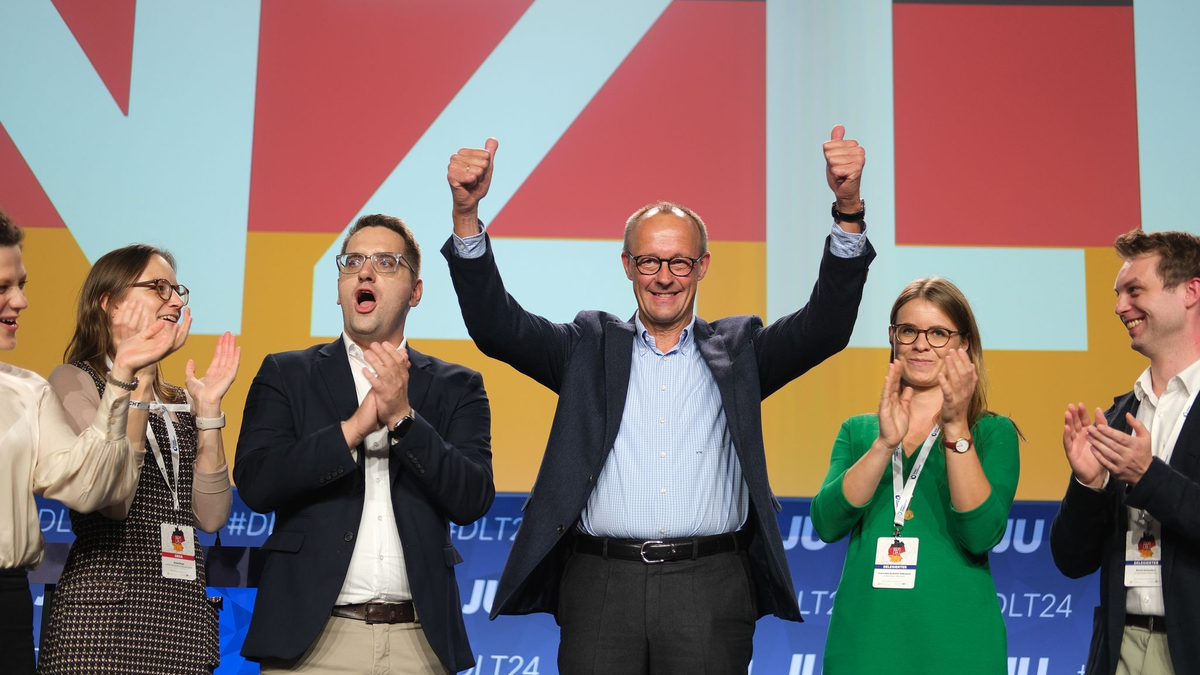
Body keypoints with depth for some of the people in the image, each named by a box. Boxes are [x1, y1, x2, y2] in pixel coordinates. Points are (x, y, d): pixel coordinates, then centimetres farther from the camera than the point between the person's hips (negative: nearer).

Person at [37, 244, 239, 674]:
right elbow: (112, 500, -16)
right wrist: (137, 382, -14)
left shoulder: (179, 401, 16)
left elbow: (210, 517, 4)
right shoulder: (74, 381, -1)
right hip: (107, 610, -5)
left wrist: (208, 408, 0)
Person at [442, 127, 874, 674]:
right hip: (600, 587, 0)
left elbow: (827, 324, -1)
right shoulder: (591, 347, 12)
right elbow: (495, 325, 1)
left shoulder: (738, 350, 12)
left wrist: (848, 209, -15)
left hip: (711, 589, 0)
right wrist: (466, 213, -13)